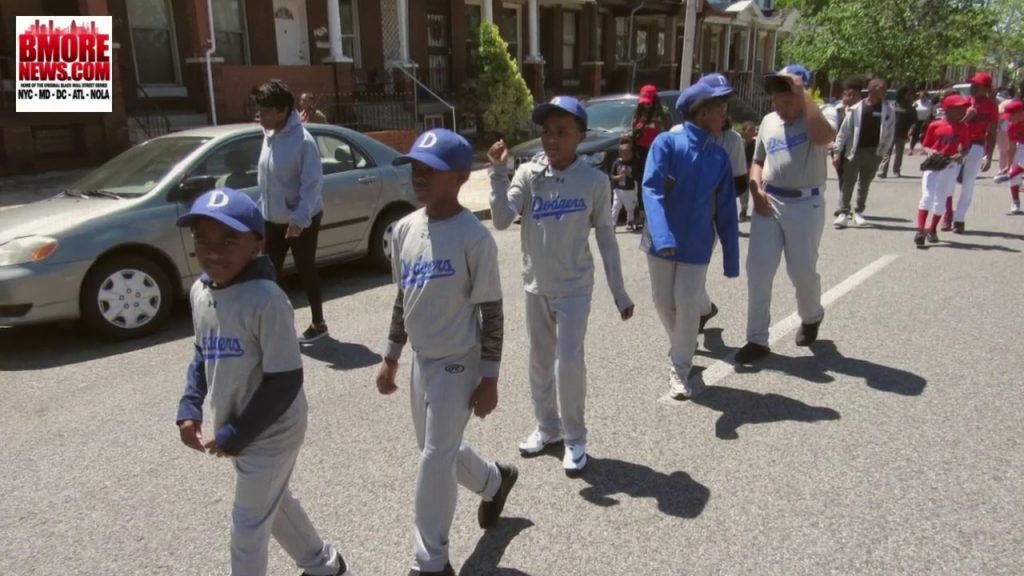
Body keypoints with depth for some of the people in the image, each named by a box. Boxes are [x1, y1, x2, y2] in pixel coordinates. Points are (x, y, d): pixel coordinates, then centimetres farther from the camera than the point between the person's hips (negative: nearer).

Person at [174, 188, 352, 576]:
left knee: (247, 526, 6)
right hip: (236, 430, 8)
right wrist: (189, 408, -2)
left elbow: (285, 382, -25)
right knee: (273, 502, 25)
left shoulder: (267, 300, -28)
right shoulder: (199, 291, -3)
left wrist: (235, 435, -20)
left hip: (269, 433, -8)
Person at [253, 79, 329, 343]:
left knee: (306, 272, 5)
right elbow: (266, 179, 13)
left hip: (302, 220, -7)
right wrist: (264, 210, 15)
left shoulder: (303, 141, -20)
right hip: (273, 219, 8)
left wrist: (299, 219, -27)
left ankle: (318, 324, 20)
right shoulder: (269, 136, 5)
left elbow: (313, 184, -22)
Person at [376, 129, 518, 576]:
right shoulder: (404, 229, 1)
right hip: (422, 361, 7)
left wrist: (489, 379, -14)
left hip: (457, 364, -7)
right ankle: (495, 480, 49)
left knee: (436, 459, -2)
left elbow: (491, 313, -15)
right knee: (437, 450, 20)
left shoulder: (473, 237, -19)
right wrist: (390, 357, 13)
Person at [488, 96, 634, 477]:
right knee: (540, 363, 14)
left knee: (568, 364, -7)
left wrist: (619, 292, 0)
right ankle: (547, 427, 34)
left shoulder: (594, 181, -8)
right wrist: (498, 174, -25)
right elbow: (501, 221, -16)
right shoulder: (528, 175, -5)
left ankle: (575, 439, 13)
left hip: (575, 288, -3)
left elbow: (606, 237, -2)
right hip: (535, 287, 3)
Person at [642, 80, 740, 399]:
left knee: (687, 306, -1)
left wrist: (731, 258, 4)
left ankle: (680, 370, 15)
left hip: (697, 246, 2)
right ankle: (683, 348, 39)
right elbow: (652, 190, -21)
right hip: (662, 242, -1)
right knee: (664, 303, 11)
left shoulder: (720, 157, 2)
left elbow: (726, 211, 5)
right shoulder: (667, 143, -10)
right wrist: (662, 236, -36)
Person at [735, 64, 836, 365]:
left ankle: (811, 317, 38)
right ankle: (757, 339, 8)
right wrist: (757, 191, 0)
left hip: (805, 204, -4)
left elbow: (825, 137, -32)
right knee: (758, 271, 0)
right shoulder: (768, 122, 10)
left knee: (802, 271, 5)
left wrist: (803, 93, -25)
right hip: (768, 202, 5)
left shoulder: (812, 120, -7)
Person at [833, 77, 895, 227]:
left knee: (864, 184, 12)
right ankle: (843, 212, -1)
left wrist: (882, 151, -1)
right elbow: (845, 130, -5)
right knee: (848, 182, -3)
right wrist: (837, 151, -8)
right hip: (855, 150, -2)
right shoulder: (856, 108, -7)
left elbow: (890, 133, 4)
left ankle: (859, 212, 22)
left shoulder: (888, 110, -1)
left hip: (873, 152, 2)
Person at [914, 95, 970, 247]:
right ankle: (920, 230, -15)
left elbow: (966, 147, 10)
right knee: (927, 196, -13)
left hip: (951, 166, 3)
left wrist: (961, 155, -10)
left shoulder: (962, 127, 4)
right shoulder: (935, 126, -3)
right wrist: (930, 151, -17)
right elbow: (925, 145, 3)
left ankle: (932, 230, 22)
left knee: (941, 199, 9)